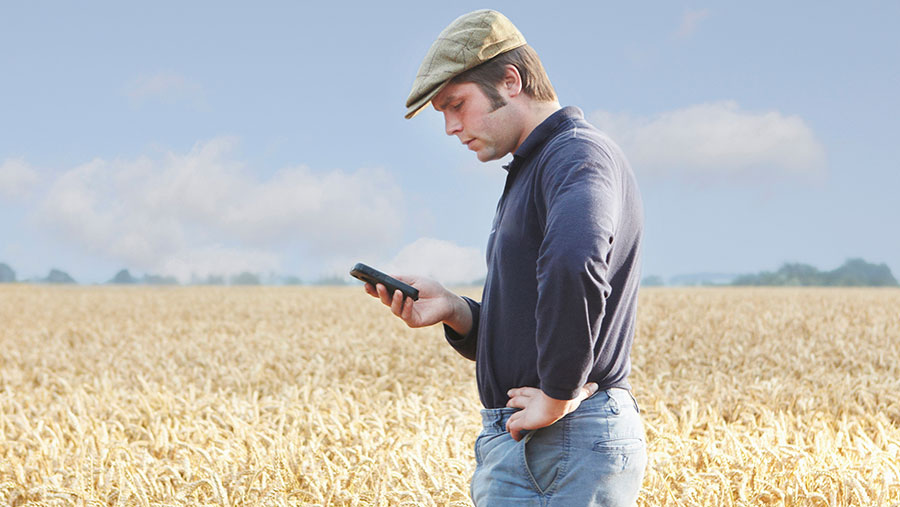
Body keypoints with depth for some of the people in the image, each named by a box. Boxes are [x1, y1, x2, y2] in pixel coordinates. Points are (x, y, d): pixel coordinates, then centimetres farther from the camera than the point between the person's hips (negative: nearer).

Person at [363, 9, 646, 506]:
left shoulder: (581, 156, -12)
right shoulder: (530, 172, 20)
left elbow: (573, 264, -34)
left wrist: (559, 395, -26)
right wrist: (454, 311, 4)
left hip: (570, 446, -10)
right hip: (517, 445, 10)